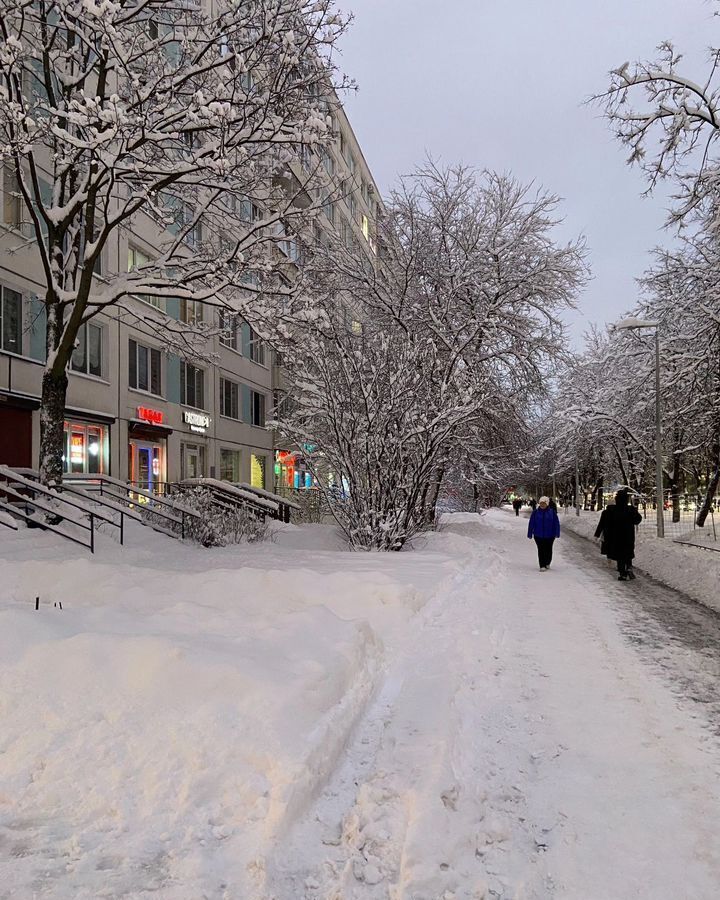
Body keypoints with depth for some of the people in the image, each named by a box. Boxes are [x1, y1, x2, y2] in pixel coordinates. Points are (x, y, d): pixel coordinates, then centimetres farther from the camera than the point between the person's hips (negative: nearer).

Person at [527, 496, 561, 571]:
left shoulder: (552, 512, -2)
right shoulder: (535, 512, -1)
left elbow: (556, 524, 1)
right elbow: (531, 524, 2)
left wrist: (557, 533, -4)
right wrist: (530, 534, 1)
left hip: (549, 535, 0)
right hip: (538, 535, 0)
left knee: (548, 550, 9)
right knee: (541, 550, -2)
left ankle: (547, 563, 32)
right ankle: (542, 566, 3)